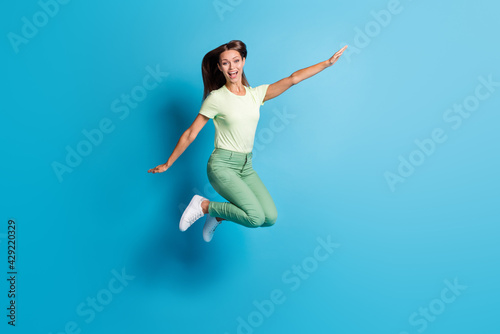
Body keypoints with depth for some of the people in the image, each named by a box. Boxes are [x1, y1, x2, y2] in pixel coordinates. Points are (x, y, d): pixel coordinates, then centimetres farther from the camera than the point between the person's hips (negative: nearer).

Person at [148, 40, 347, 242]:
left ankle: (218, 216, 13)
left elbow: (293, 79, 2)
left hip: (246, 167, 6)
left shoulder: (256, 94, 7)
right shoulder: (216, 98, -6)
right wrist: (167, 164, 3)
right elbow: (190, 134, -1)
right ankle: (204, 205, 0)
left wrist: (328, 62, -1)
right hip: (222, 165, -6)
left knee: (270, 217, -9)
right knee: (256, 218, -21)